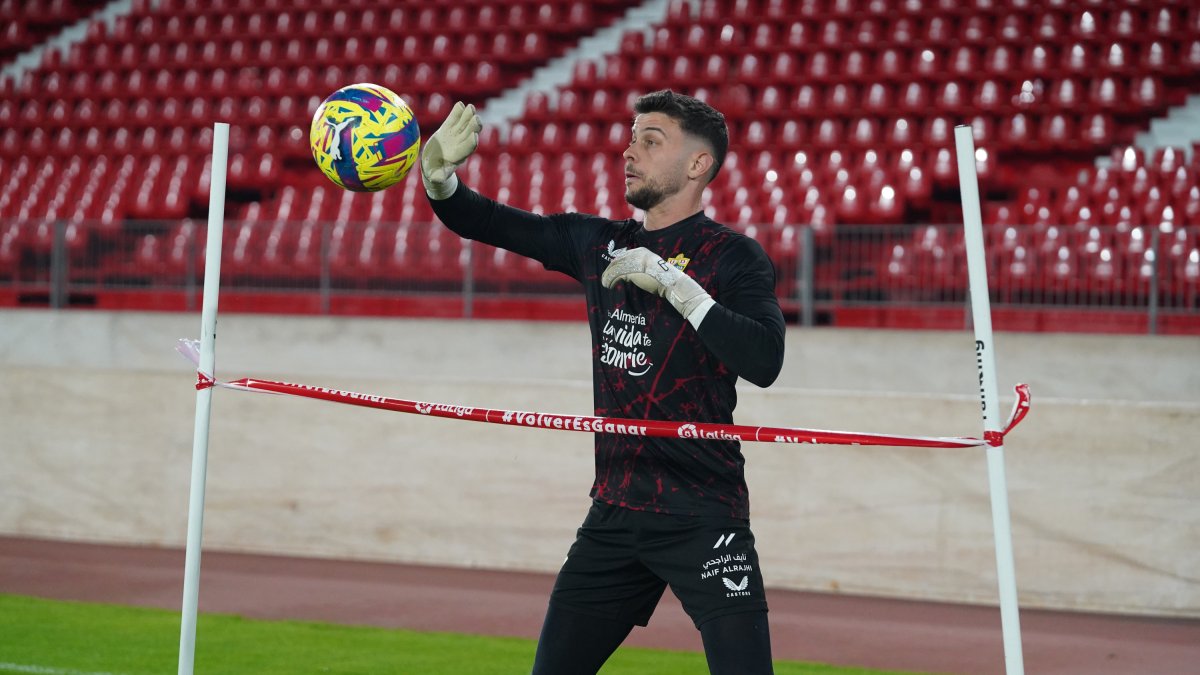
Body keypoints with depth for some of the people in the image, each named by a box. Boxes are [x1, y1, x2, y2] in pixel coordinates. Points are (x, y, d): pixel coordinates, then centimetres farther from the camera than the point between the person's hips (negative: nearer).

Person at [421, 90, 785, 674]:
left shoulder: (732, 256, -6)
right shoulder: (600, 244, 11)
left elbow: (763, 362, -21)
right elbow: (481, 221, 16)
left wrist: (674, 284, -22)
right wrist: (438, 174, -4)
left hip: (703, 518, -6)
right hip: (613, 515, 6)